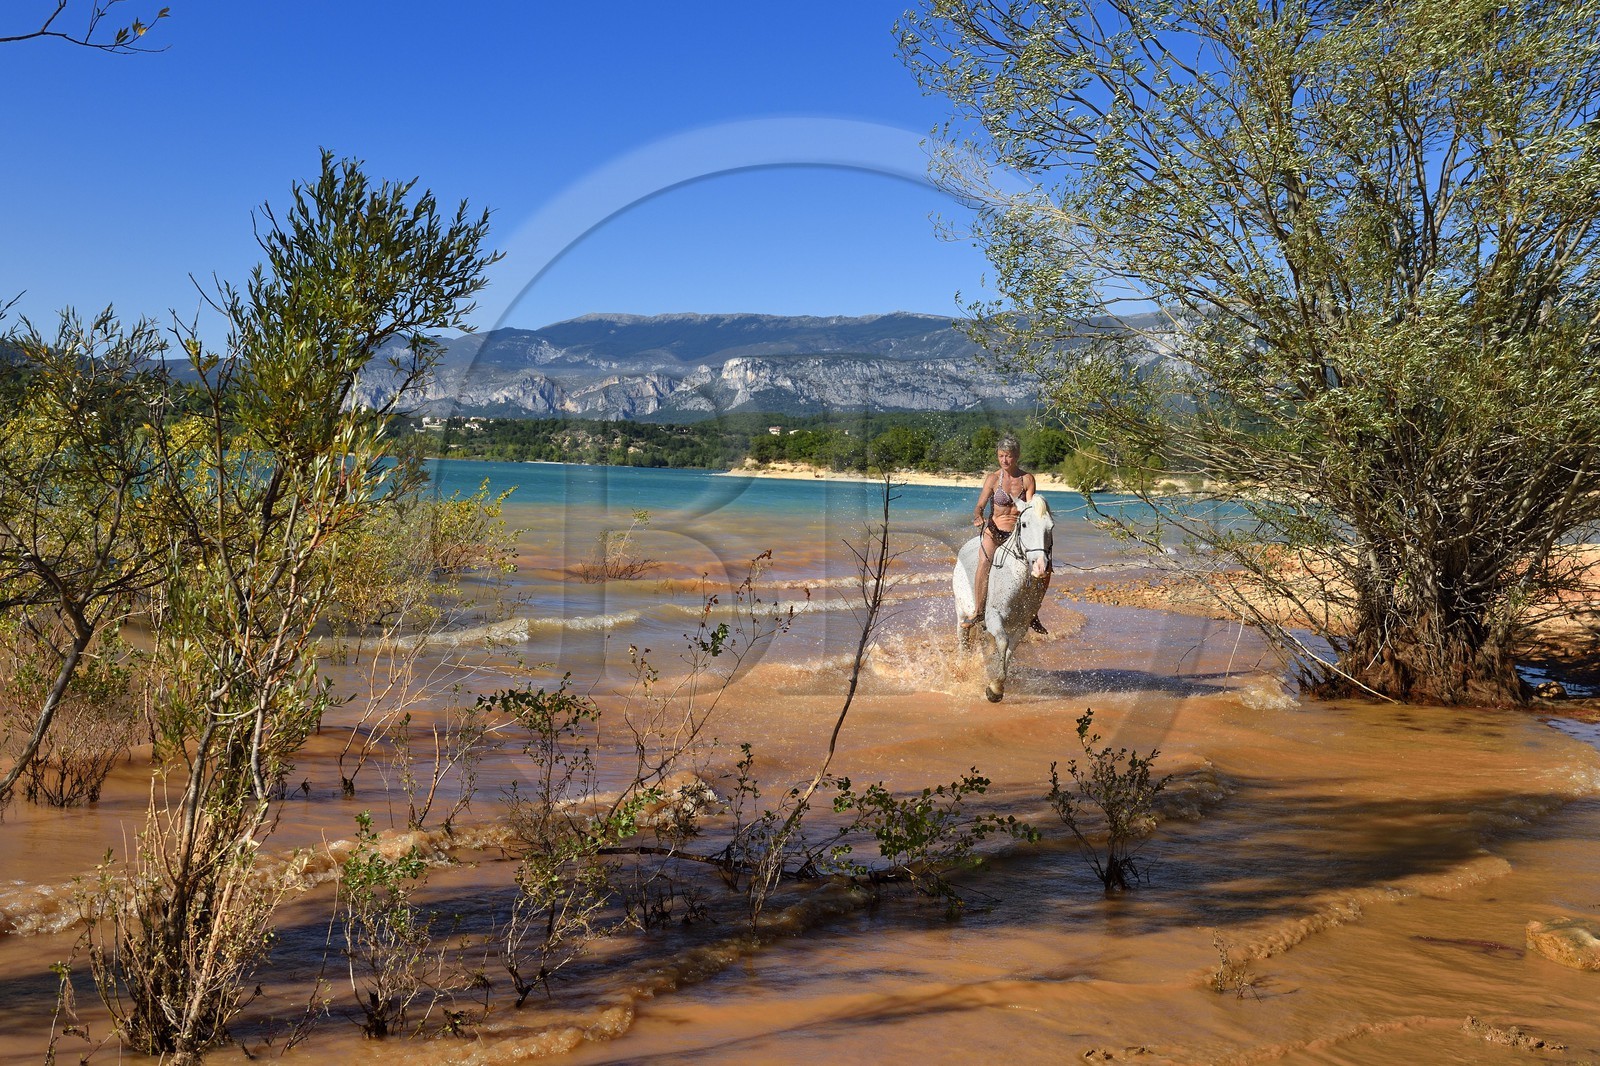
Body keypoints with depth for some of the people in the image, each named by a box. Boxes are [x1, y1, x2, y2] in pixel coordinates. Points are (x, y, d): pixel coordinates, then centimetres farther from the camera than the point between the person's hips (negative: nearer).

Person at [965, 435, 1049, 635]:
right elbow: (979, 507, -10)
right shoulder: (993, 479, -4)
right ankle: (978, 611, -27)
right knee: (985, 560, -32)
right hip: (993, 531, -2)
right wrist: (978, 518, -32)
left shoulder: (1028, 479, -1)